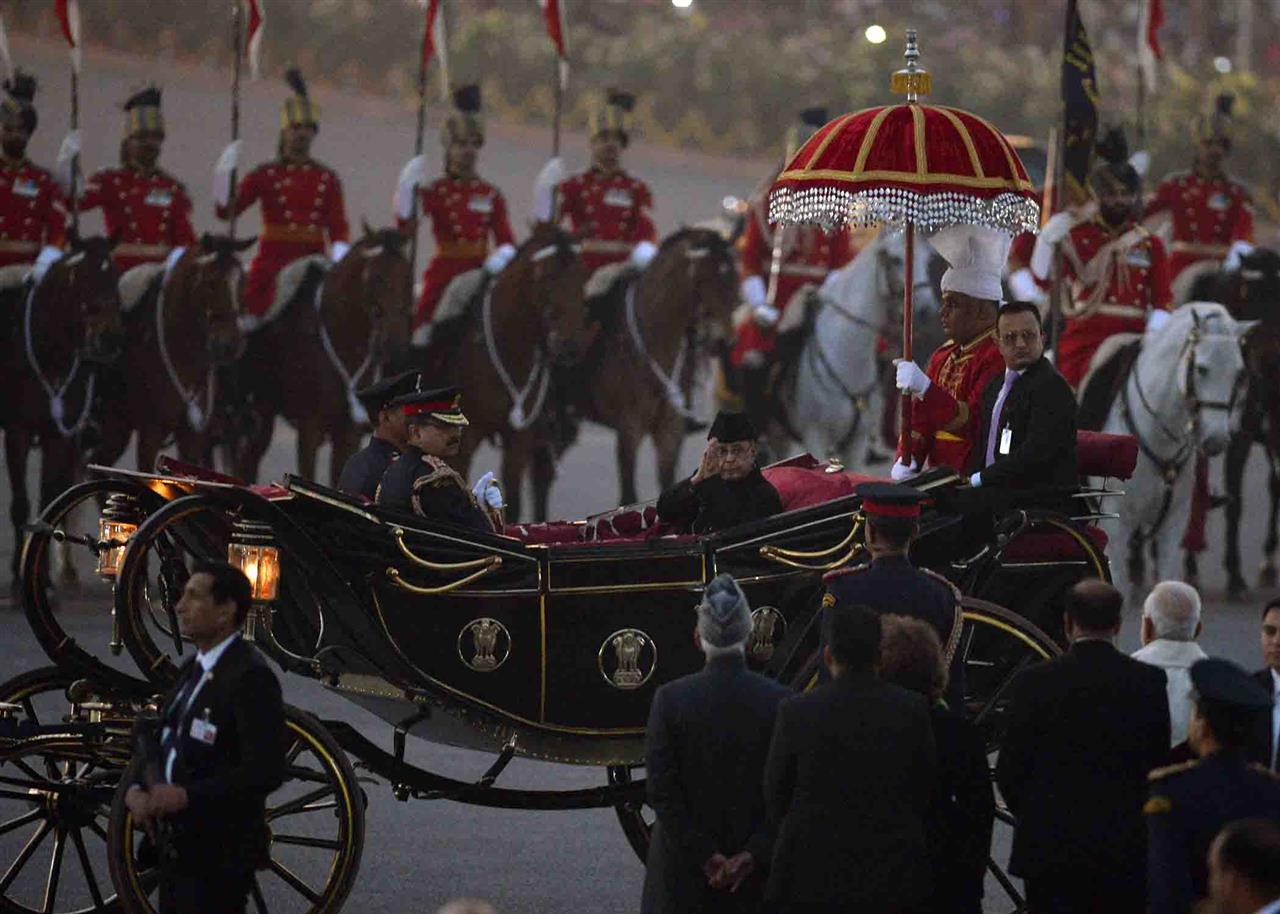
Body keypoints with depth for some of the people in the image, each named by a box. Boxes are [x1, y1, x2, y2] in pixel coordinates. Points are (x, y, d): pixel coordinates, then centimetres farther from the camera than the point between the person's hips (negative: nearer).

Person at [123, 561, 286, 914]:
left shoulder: (250, 677, -17)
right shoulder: (193, 670, 12)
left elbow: (266, 771, -25)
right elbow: (155, 742, 15)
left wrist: (187, 795, -26)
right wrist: (135, 789, -5)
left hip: (220, 855, -9)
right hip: (179, 845, 9)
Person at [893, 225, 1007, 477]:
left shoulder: (998, 357, -9)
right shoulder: (943, 356, 17)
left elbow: (975, 423, -17)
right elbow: (921, 418, 17)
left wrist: (925, 388, -24)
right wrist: (908, 460, -1)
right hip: (939, 476, 7)